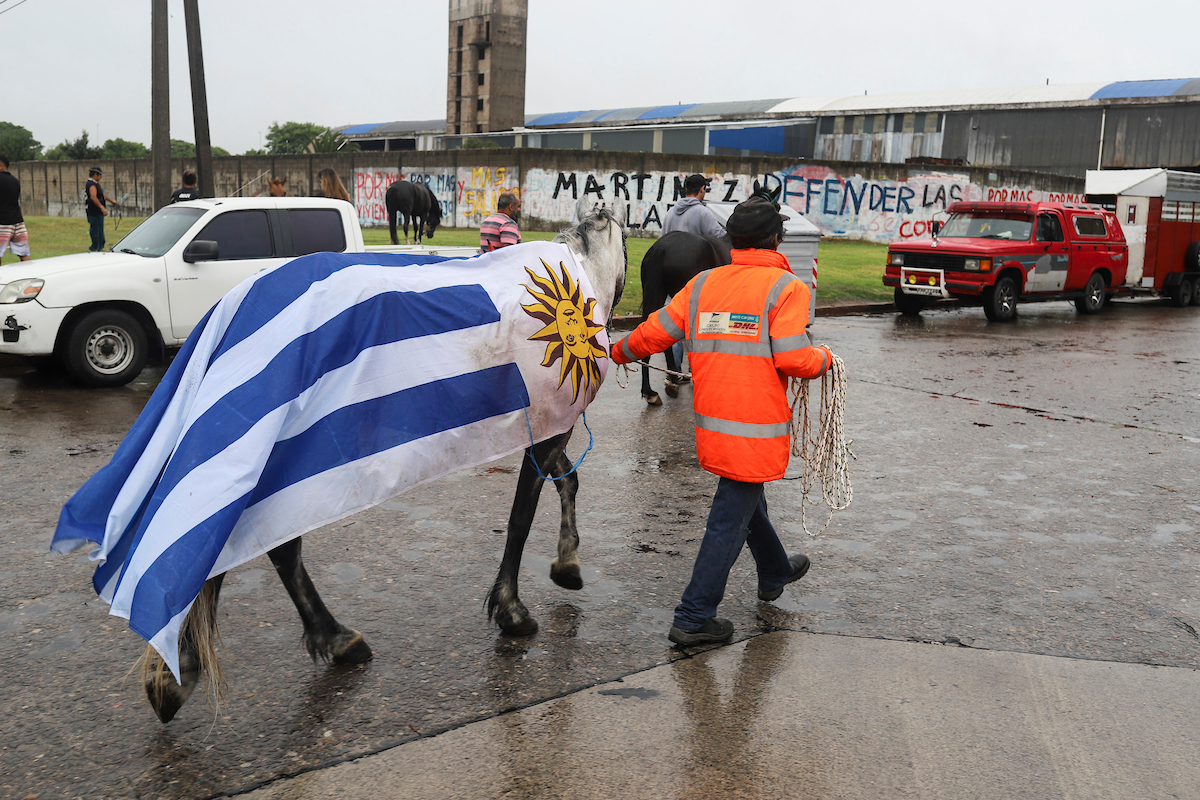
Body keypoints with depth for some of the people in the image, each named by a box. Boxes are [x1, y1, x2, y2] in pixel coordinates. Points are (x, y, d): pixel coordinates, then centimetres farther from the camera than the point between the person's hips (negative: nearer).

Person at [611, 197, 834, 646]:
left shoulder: (702, 284, 4)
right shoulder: (786, 287, -11)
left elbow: (654, 333, 6)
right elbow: (793, 358, -19)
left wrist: (621, 352, 25)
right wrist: (824, 359, 2)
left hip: (711, 423, 7)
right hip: (756, 428, -6)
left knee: (746, 498, 26)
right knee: (730, 520, 1)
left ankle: (774, 574, 49)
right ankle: (693, 620, 6)